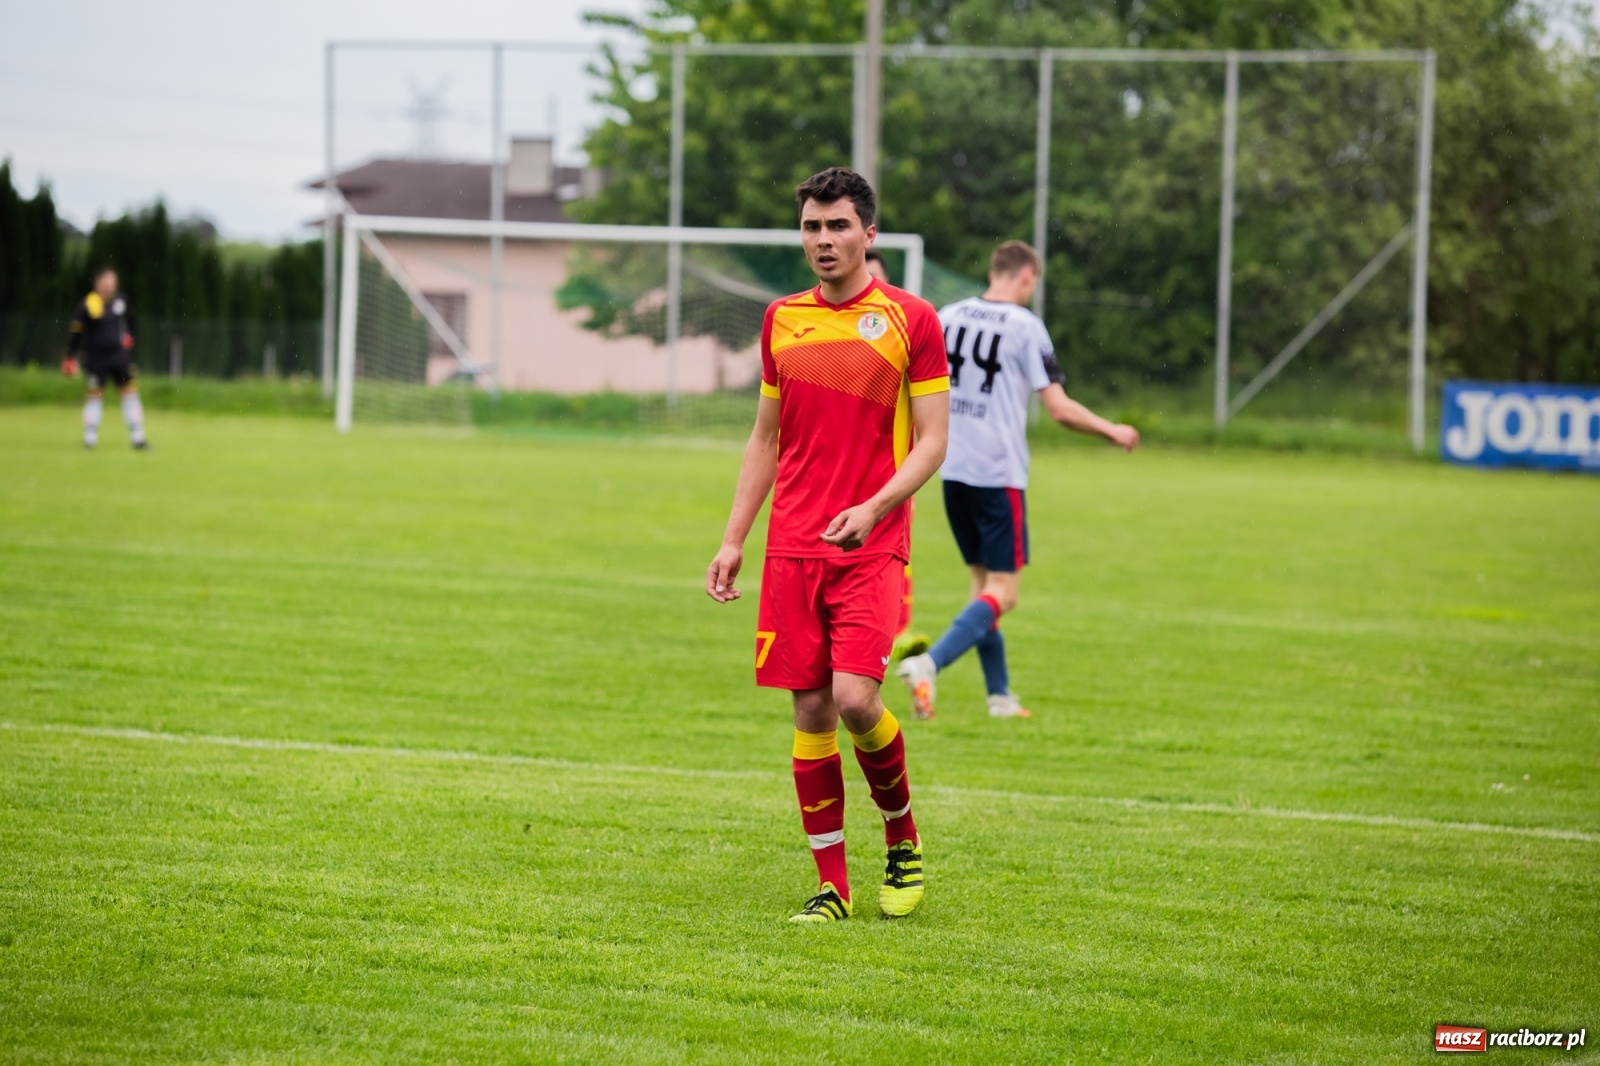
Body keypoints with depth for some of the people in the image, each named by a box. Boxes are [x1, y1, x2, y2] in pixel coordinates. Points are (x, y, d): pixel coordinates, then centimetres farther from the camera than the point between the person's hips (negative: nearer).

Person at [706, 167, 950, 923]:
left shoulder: (909, 320, -1)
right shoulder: (782, 320, 12)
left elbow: (931, 440, -2)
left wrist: (873, 507, -17)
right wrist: (734, 539, 12)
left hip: (872, 548, -4)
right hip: (792, 548, 4)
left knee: (854, 697, -17)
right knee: (810, 711, 1)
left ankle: (903, 841, 9)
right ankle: (831, 886, 8)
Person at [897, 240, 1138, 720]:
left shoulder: (948, 317, 7)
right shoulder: (1025, 327, -9)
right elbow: (1060, 409, -10)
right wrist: (1113, 432, 4)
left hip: (953, 471, 6)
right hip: (1000, 477, -6)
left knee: (983, 583, 17)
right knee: (1001, 594, -3)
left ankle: (1000, 696, 19)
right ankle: (927, 664, -23)